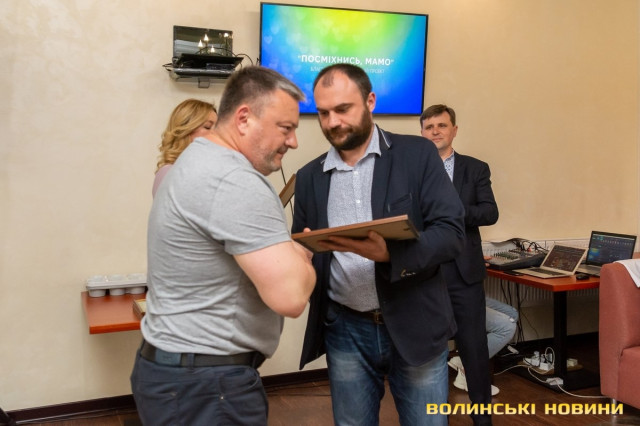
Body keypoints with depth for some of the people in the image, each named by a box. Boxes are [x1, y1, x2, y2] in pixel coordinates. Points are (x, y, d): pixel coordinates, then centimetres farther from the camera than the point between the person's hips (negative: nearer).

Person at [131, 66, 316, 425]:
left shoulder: (199, 159, 10)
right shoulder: (235, 181, -24)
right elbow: (290, 295, -29)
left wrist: (287, 251, 5)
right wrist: (301, 255, -9)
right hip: (206, 386, -10)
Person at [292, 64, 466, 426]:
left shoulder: (417, 154, -3)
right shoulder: (309, 177, 6)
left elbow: (452, 232, -10)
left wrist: (390, 254, -27)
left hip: (415, 326, -2)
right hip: (345, 331, 3)